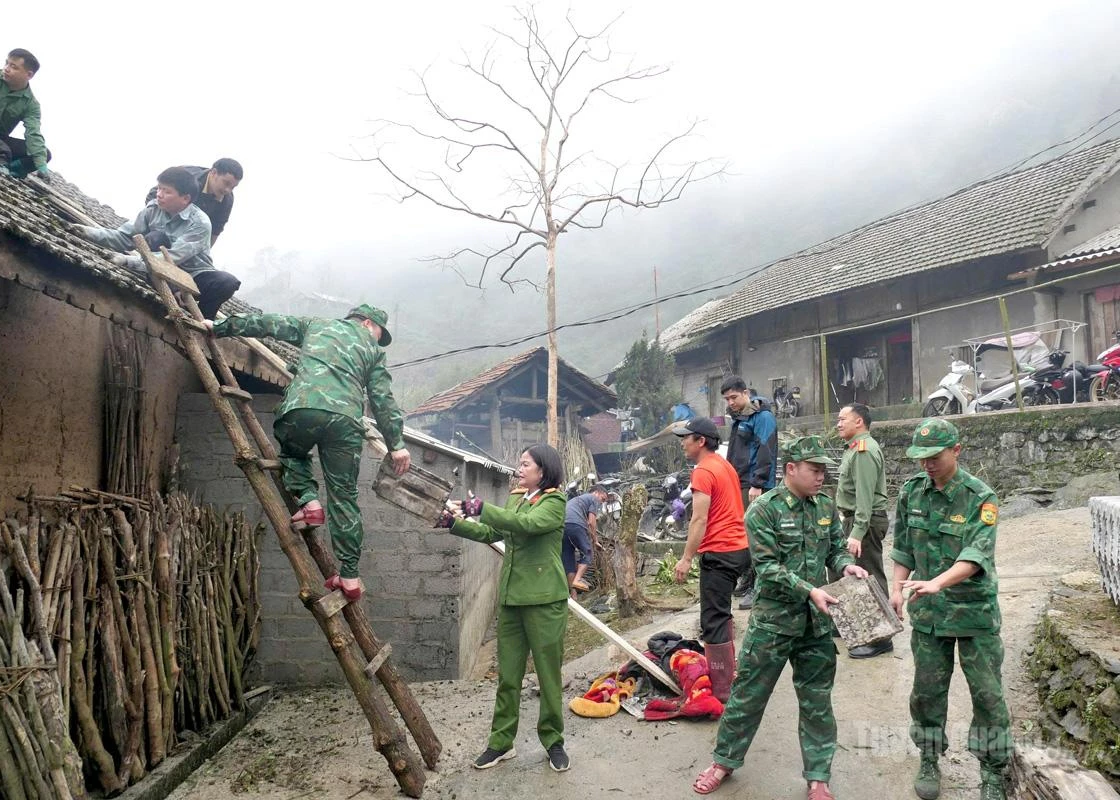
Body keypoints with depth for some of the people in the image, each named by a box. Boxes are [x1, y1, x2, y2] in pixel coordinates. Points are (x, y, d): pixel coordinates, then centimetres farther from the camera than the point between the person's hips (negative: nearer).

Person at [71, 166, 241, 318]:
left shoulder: (200, 223, -21)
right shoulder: (153, 209, -6)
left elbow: (172, 257, -30)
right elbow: (125, 237, -8)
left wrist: (129, 260, -38)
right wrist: (91, 233, -24)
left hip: (194, 276, -2)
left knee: (227, 282, -33)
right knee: (155, 237, -25)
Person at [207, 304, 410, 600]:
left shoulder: (315, 325, 30)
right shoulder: (372, 349, 25)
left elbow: (268, 324, 24)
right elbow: (383, 400, 16)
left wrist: (220, 327, 32)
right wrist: (396, 444, 15)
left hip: (301, 408, 0)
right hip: (345, 419, 0)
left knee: (292, 452, 34)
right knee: (344, 498, 8)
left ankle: (308, 501, 10)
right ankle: (349, 576, 8)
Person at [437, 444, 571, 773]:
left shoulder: (555, 501, -7)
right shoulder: (515, 499, 15)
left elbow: (526, 523, -25)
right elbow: (489, 533, 13)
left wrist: (482, 508, -28)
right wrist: (455, 523, -1)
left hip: (544, 599, -6)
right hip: (510, 598, 7)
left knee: (549, 675, 4)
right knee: (507, 675, 11)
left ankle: (553, 742, 19)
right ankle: (501, 742, 21)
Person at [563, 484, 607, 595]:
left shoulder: (577, 498, 38)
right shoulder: (593, 499, 15)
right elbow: (591, 522, 5)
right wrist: (595, 540, 14)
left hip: (561, 524, 7)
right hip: (575, 524, -7)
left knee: (567, 559, 10)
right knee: (587, 553, 7)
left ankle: (573, 595, 10)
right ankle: (577, 579, -12)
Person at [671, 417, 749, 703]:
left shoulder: (703, 472, -14)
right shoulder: (724, 465, 14)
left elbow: (699, 520, -20)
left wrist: (686, 559, -18)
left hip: (719, 553, -10)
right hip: (739, 548, 10)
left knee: (713, 621, -6)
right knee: (721, 614, 22)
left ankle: (722, 688, -2)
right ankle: (727, 669, 34)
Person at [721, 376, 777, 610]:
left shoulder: (763, 416, -10)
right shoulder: (738, 417, 17)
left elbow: (765, 453, -17)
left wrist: (757, 484, -20)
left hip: (755, 486, -9)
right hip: (738, 484, 9)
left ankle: (757, 588, -3)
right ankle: (745, 579, 23)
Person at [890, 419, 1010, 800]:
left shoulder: (980, 497, -14)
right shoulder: (911, 491, -1)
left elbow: (977, 554, -26)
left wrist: (937, 583, -40)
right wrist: (897, 589, 2)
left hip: (975, 610, -3)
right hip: (927, 611, 3)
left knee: (987, 693, 6)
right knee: (927, 690, 12)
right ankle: (928, 762, 29)